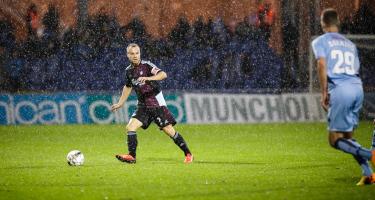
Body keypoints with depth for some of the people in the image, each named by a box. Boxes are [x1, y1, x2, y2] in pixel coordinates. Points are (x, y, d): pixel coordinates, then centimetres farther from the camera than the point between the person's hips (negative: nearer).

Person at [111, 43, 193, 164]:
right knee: (130, 127, -11)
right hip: (143, 105, 6)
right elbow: (128, 87, 24)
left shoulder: (146, 65, -11)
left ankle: (188, 154, 8)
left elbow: (163, 75, -25)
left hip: (157, 103, -6)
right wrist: (120, 103, 26)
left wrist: (148, 78, -37)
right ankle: (131, 156, -8)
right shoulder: (129, 71, 7)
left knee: (169, 131, -5)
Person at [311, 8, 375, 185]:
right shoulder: (350, 44, 26)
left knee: (335, 140, -2)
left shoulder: (320, 41, 9)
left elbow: (322, 65, -6)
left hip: (340, 90, -6)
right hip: (358, 88, 6)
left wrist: (324, 93, -5)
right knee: (348, 137, 15)